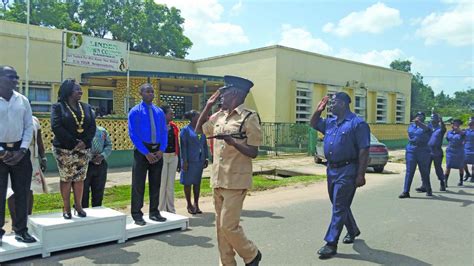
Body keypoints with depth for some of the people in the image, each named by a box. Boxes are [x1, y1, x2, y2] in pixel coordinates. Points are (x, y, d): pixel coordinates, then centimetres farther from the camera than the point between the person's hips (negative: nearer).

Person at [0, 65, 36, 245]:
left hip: (20, 150, 3)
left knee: (22, 192, 6)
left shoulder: (23, 100, 5)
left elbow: (29, 127, 6)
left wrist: (22, 151, -5)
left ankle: (20, 230, 18)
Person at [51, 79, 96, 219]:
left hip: (83, 149, 4)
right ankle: (66, 208, 13)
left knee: (80, 178, 7)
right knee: (66, 178, 3)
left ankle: (78, 206, 18)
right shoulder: (58, 107, -3)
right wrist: (73, 142, -19)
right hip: (64, 149, -4)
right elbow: (56, 127, -15)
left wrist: (85, 142, -13)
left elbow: (92, 126, 3)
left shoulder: (86, 107, 10)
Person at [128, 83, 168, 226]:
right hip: (142, 151, -4)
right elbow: (132, 134, -10)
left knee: (156, 183, 11)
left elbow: (164, 132, 9)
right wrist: (146, 153, -15)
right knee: (138, 184, 1)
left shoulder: (159, 112, 9)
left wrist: (161, 150, -6)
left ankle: (154, 212, 23)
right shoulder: (135, 111, -4)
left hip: (157, 151, 5)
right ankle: (137, 215, 10)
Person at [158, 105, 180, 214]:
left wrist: (179, 160, 14)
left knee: (171, 185, 12)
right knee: (162, 184, 1)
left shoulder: (174, 127, 10)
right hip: (162, 157, -6)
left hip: (173, 157, 6)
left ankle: (171, 210, 21)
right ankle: (161, 210, 11)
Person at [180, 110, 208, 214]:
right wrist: (184, 161, -13)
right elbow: (183, 146, -10)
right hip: (190, 161, -5)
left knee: (197, 183, 10)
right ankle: (189, 205, 15)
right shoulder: (186, 130, -6)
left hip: (200, 160, 5)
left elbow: (205, 145, 13)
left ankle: (196, 204, 20)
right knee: (188, 183, 4)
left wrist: (206, 158, 9)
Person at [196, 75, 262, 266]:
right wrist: (208, 105, 15)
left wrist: (233, 142, -26)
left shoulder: (249, 118, -10)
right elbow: (198, 130, 23)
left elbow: (253, 152, -11)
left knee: (228, 225, -7)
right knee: (220, 226, 12)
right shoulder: (219, 117, 11)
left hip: (236, 181, -7)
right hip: (217, 180, 7)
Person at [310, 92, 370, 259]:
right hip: (332, 169, 8)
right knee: (339, 205, 19)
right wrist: (319, 110, 10)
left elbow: (364, 151, -15)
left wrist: (361, 175, -19)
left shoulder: (357, 123, -12)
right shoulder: (330, 122, 11)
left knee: (339, 207, -6)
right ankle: (353, 231, 41)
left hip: (347, 171, -8)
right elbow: (313, 124, 27)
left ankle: (331, 244, -1)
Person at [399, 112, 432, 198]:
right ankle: (406, 191, -4)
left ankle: (428, 190, 26)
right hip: (411, 151, 3)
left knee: (424, 172, 7)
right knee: (409, 171, -3)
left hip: (423, 152, -3)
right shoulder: (411, 126, 11)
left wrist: (419, 123, -47)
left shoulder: (425, 127, -3)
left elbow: (426, 128, -29)